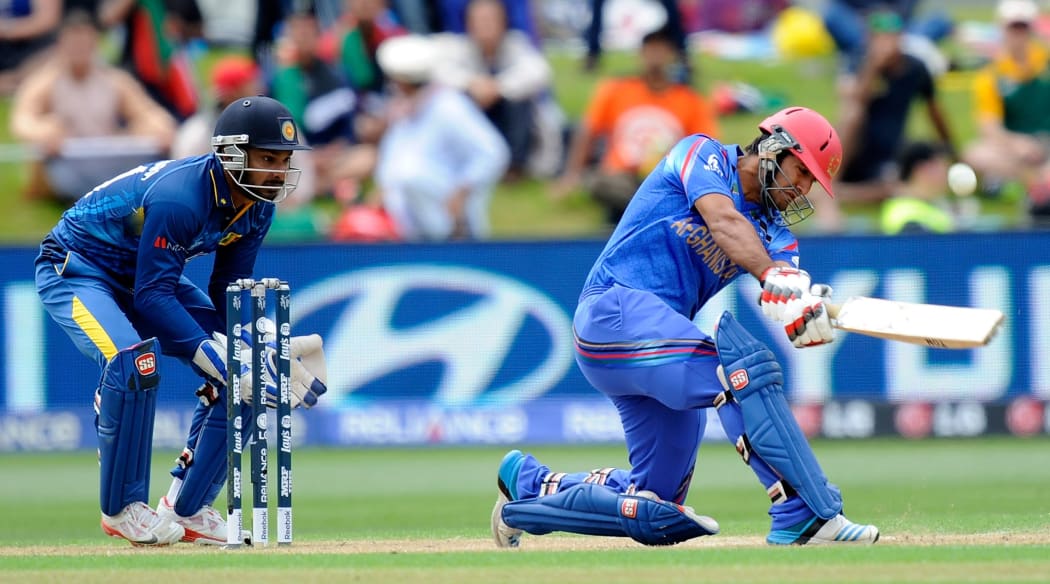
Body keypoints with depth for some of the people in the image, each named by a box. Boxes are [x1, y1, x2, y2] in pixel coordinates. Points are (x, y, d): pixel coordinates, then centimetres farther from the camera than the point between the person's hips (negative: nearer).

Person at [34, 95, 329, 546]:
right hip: (75, 268, -9)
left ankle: (187, 508, 5)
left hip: (150, 276, 9)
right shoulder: (179, 197, -35)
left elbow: (228, 293, -2)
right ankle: (122, 508, -18)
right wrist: (221, 360, -40)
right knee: (133, 361, -35)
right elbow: (151, 295, -35)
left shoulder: (257, 207, -9)